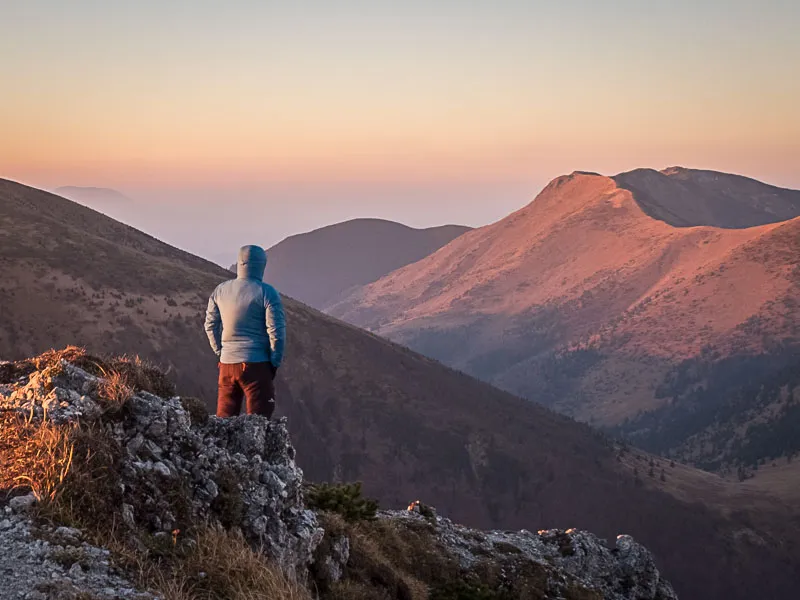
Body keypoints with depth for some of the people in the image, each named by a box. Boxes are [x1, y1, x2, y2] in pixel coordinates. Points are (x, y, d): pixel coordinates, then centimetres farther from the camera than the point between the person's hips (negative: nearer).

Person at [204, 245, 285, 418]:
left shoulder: (221, 290, 6)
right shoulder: (267, 293, -9)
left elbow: (210, 325, 14)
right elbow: (277, 331, -11)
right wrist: (275, 362, 0)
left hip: (227, 364, 5)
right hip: (256, 364, -5)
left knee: (224, 417, 14)